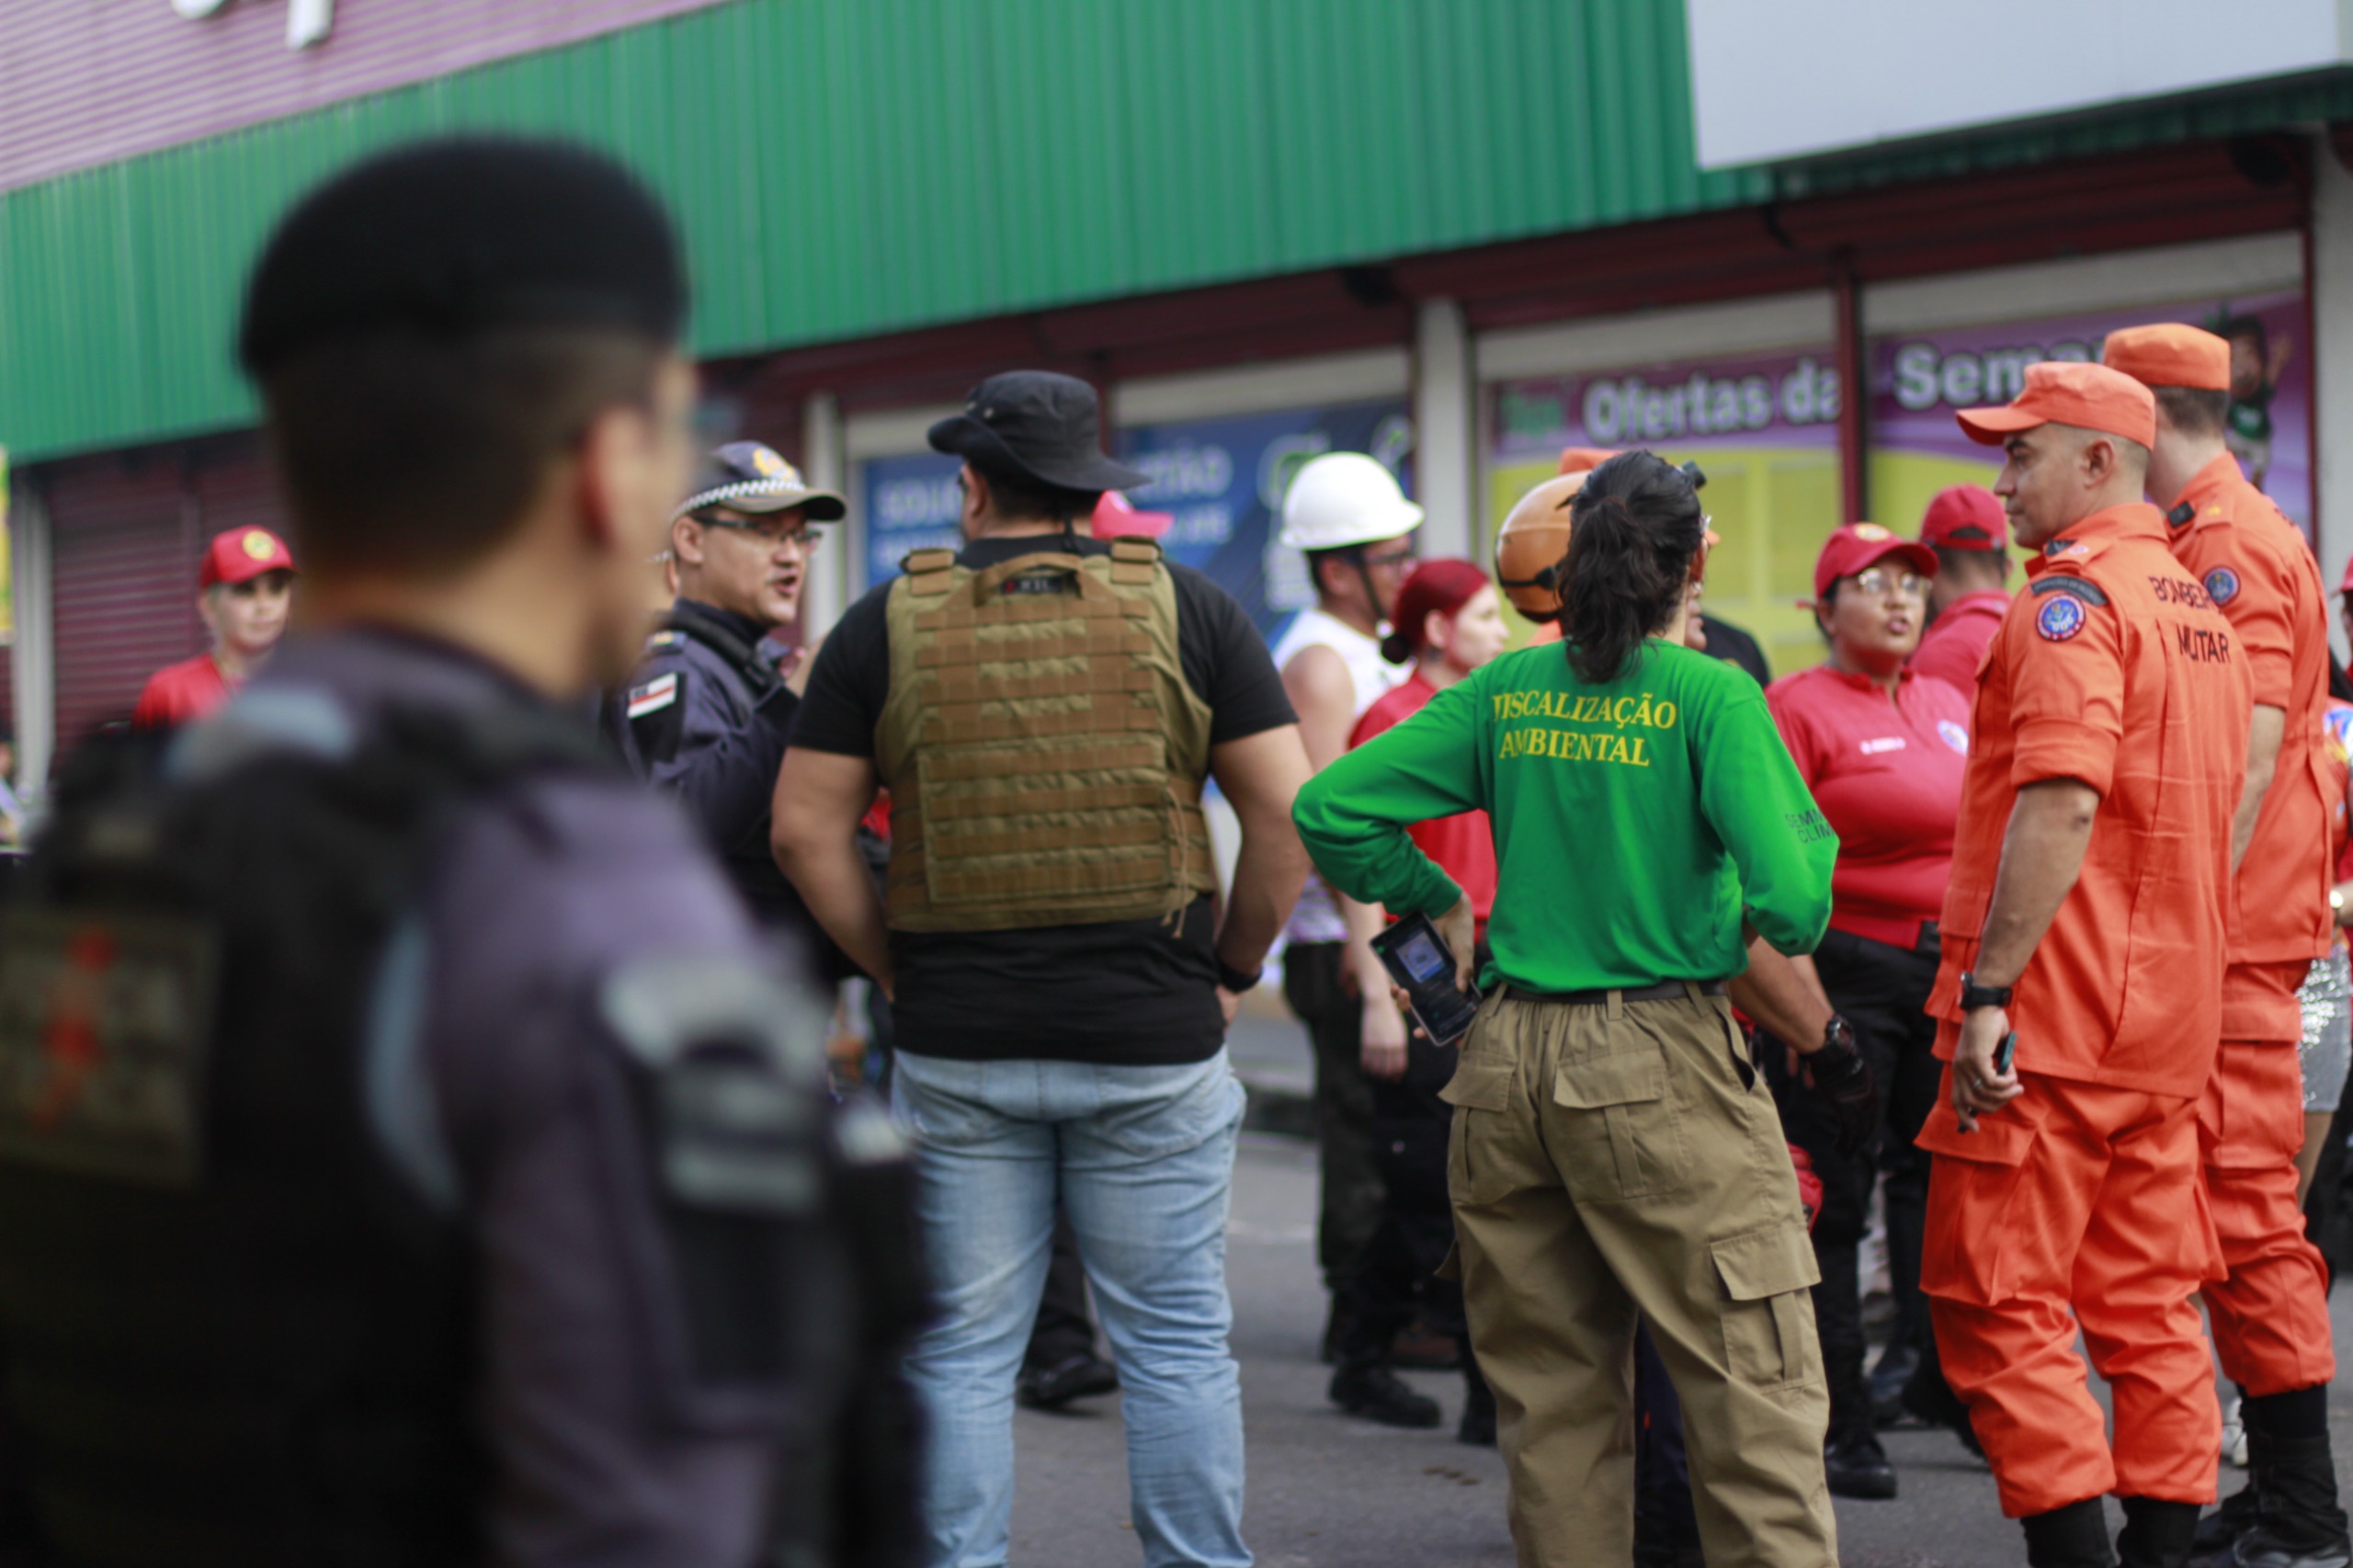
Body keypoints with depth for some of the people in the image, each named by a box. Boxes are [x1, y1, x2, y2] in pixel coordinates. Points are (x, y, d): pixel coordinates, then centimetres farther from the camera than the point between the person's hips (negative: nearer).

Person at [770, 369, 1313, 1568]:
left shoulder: (888, 624, 2)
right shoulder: (1186, 611, 1)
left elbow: (804, 830, 0)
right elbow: (1288, 814, -3)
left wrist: (894, 972, 8)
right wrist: (1230, 970, 7)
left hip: (956, 1050, 0)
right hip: (1155, 1040, 0)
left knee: (961, 1353, 8)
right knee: (1174, 1343, 8)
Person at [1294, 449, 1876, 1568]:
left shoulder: (1506, 691, 7)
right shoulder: (1711, 696, -7)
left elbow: (1330, 810, 4)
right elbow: (1789, 903, -17)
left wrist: (1441, 906, 16)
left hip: (1506, 1062, 5)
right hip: (1660, 1063, -5)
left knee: (1553, 1403, 14)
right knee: (1754, 1392, 0)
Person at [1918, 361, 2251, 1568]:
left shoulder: (2074, 596, -12)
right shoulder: (2199, 607, 17)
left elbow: (2060, 806, -23)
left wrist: (1987, 991, -23)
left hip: (2053, 1014, -9)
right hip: (2170, 1015, 9)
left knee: (1998, 1306, -5)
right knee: (2148, 1309, 10)